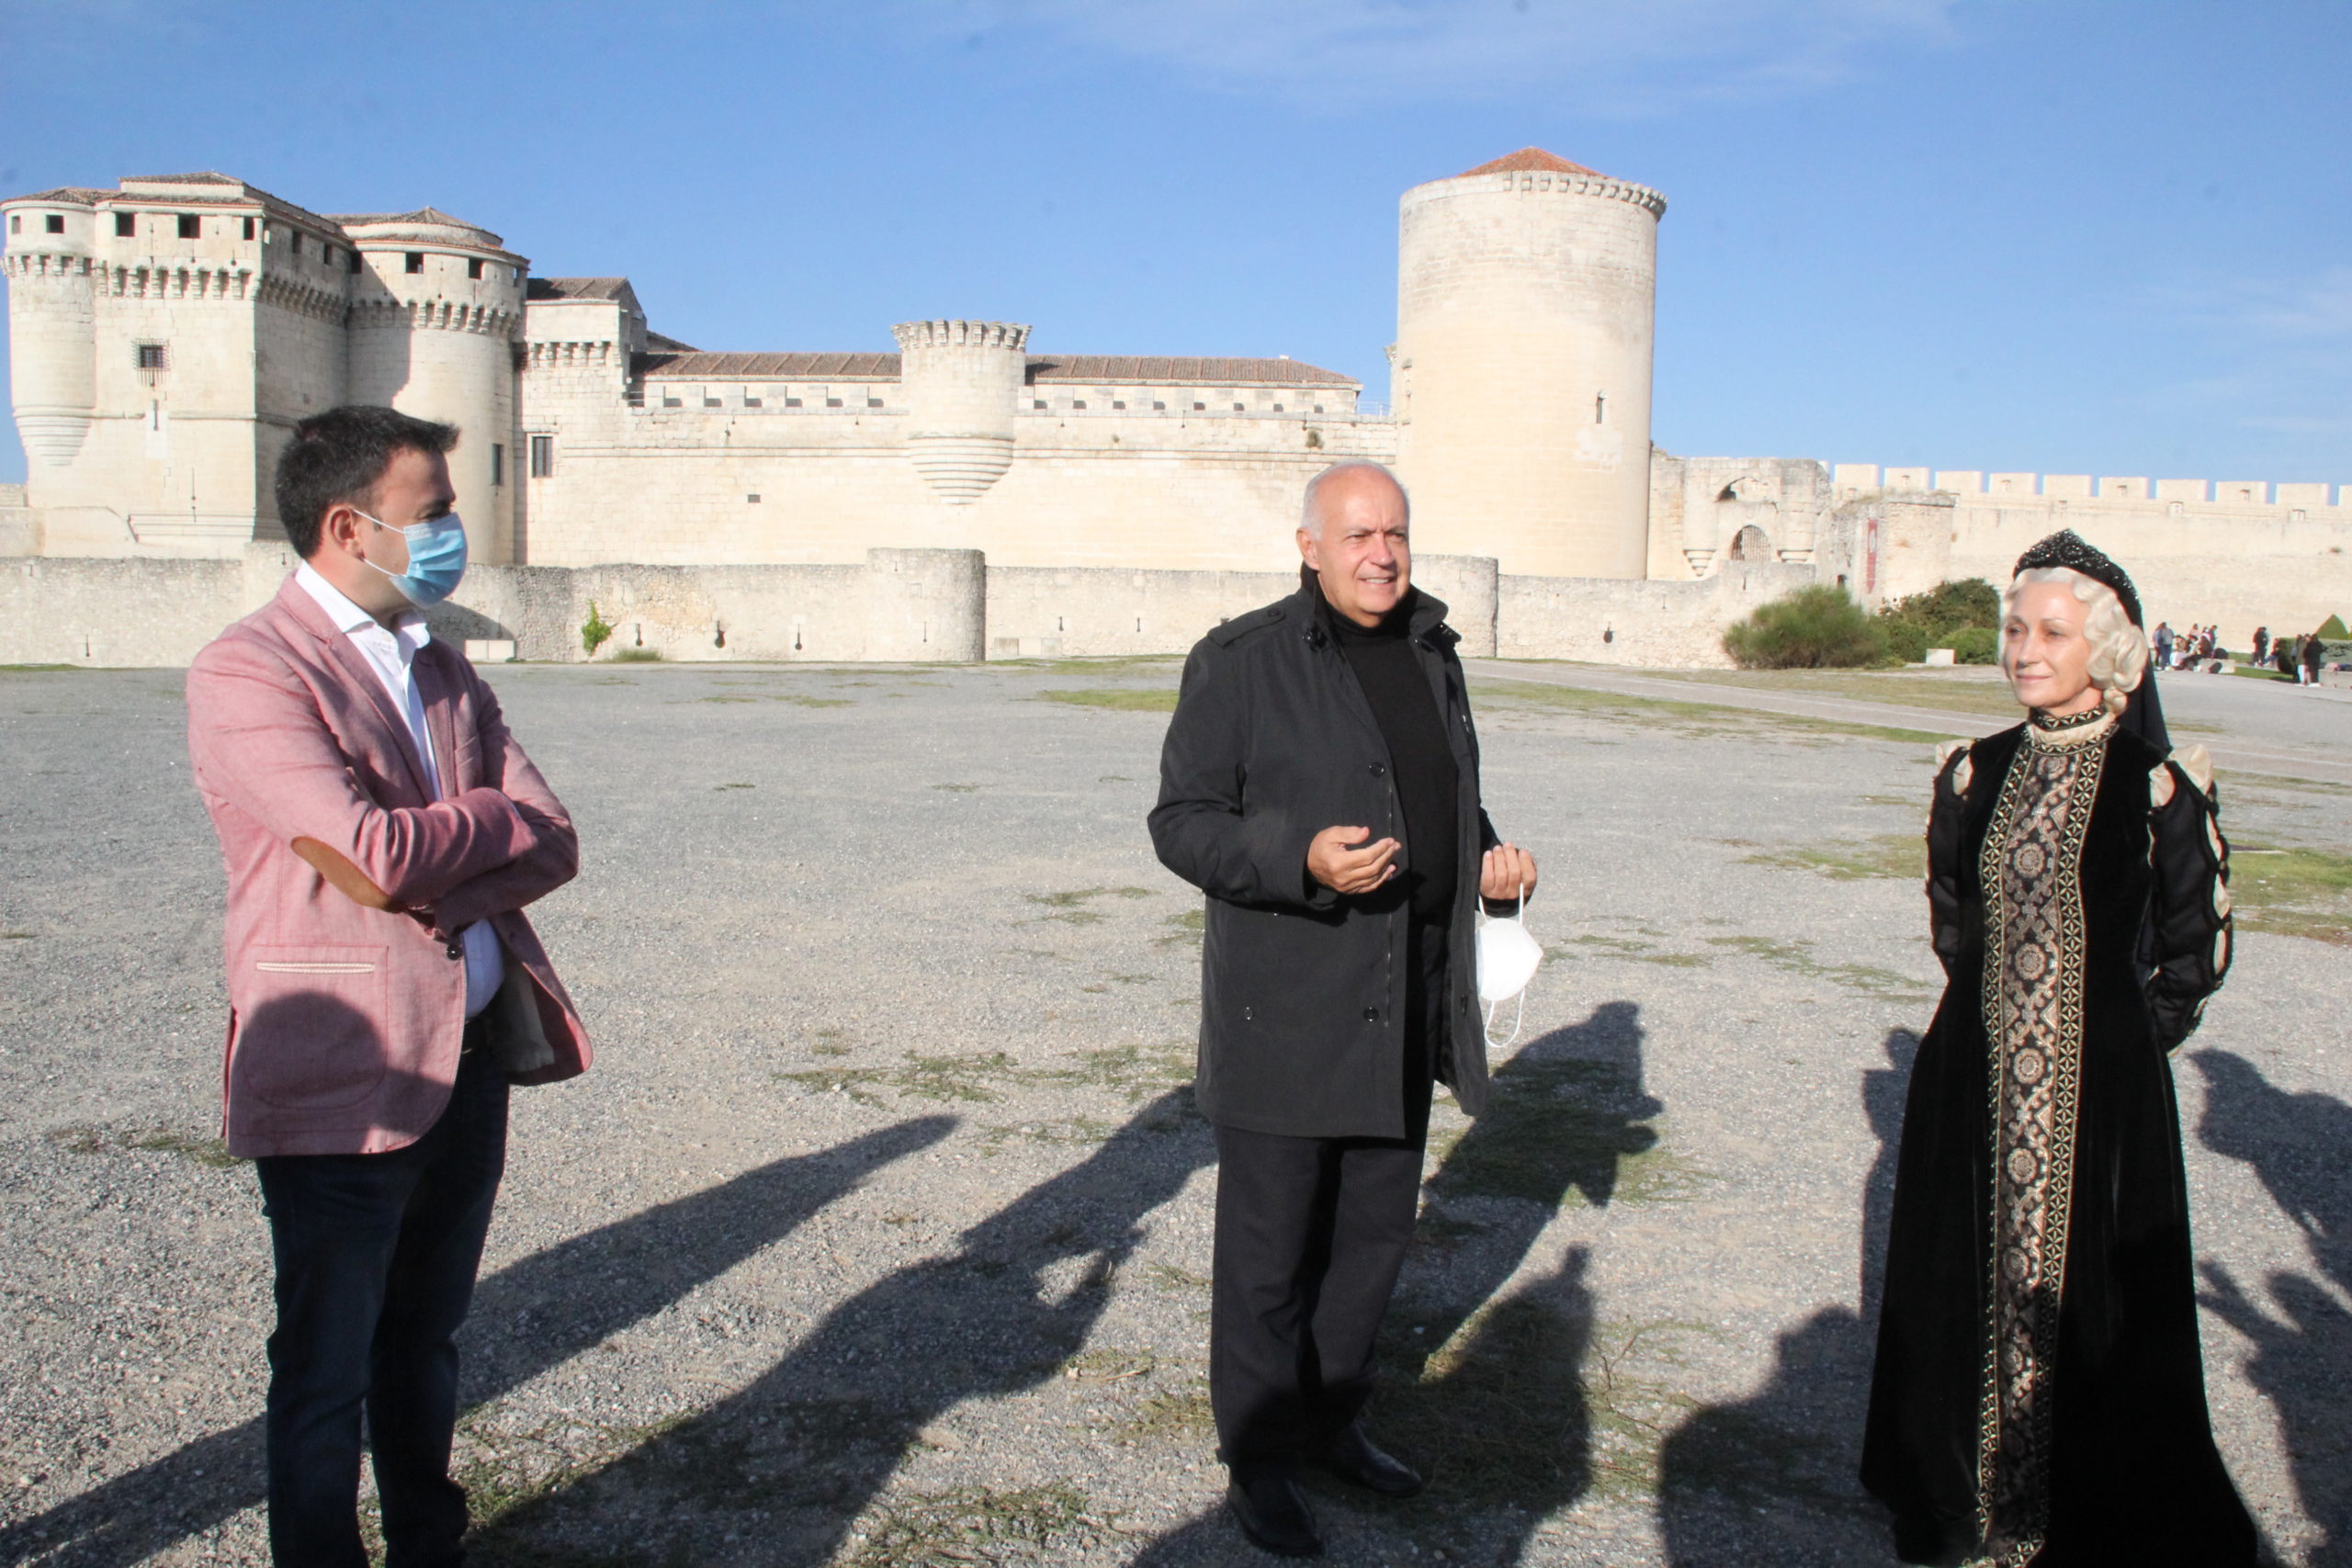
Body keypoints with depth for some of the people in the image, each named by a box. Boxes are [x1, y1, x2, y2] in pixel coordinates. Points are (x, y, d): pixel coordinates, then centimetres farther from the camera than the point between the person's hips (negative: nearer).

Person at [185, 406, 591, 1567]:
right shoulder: (247, 673, -12)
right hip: (342, 1076, -7)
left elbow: (553, 849, 4)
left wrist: (442, 888, -14)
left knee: (425, 1337, 21)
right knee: (327, 1371, 7)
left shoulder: (440, 668, 12)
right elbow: (373, 859, -23)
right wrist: (499, 817, -5)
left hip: (471, 1058, 7)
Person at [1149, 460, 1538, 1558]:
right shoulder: (1242, 662, -10)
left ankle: (1330, 1422, 37)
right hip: (1285, 1011, -6)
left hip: (1404, 1009, 7)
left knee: (1374, 1234, 18)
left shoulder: (1431, 656, 11)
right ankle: (1258, 1461, 23)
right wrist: (1302, 860, -27)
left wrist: (1487, 860, 2)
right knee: (1269, 1249, 5)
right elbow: (1181, 821, -12)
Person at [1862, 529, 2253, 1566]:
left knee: (2089, 1287, 5)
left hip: (2101, 1089, -4)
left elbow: (2196, 948, -1)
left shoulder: (2159, 784, -8)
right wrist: (2005, 1013, 10)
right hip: (1977, 1081, 4)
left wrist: (2116, 1038, -1)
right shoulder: (1976, 774, 4)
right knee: (1968, 1280, 12)